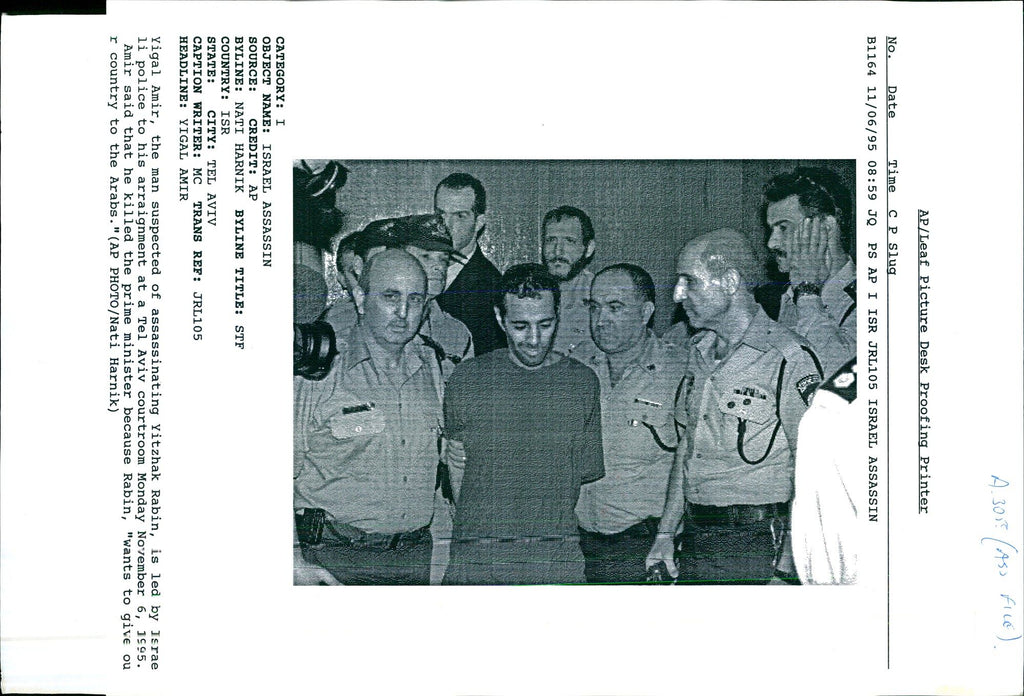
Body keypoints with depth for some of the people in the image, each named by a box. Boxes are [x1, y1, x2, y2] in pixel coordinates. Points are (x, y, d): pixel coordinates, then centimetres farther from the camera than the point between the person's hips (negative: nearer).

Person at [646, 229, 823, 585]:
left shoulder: (788, 358, -12)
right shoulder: (700, 351, 11)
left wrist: (791, 562, -17)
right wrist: (666, 532, 14)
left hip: (752, 542, -7)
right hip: (694, 538, 7)